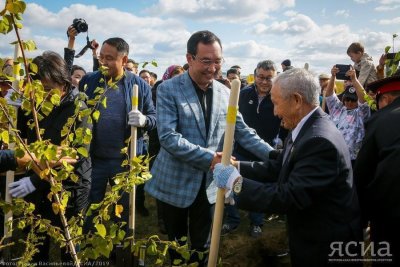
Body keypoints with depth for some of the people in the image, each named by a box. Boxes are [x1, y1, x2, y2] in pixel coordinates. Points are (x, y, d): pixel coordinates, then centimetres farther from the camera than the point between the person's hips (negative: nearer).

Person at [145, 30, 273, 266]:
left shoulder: (225, 93, 2)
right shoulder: (168, 89, -12)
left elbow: (243, 132, 5)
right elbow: (167, 137, -21)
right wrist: (208, 157, -28)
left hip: (209, 182, 3)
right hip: (175, 182, -3)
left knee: (202, 245, 17)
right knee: (177, 243, 17)